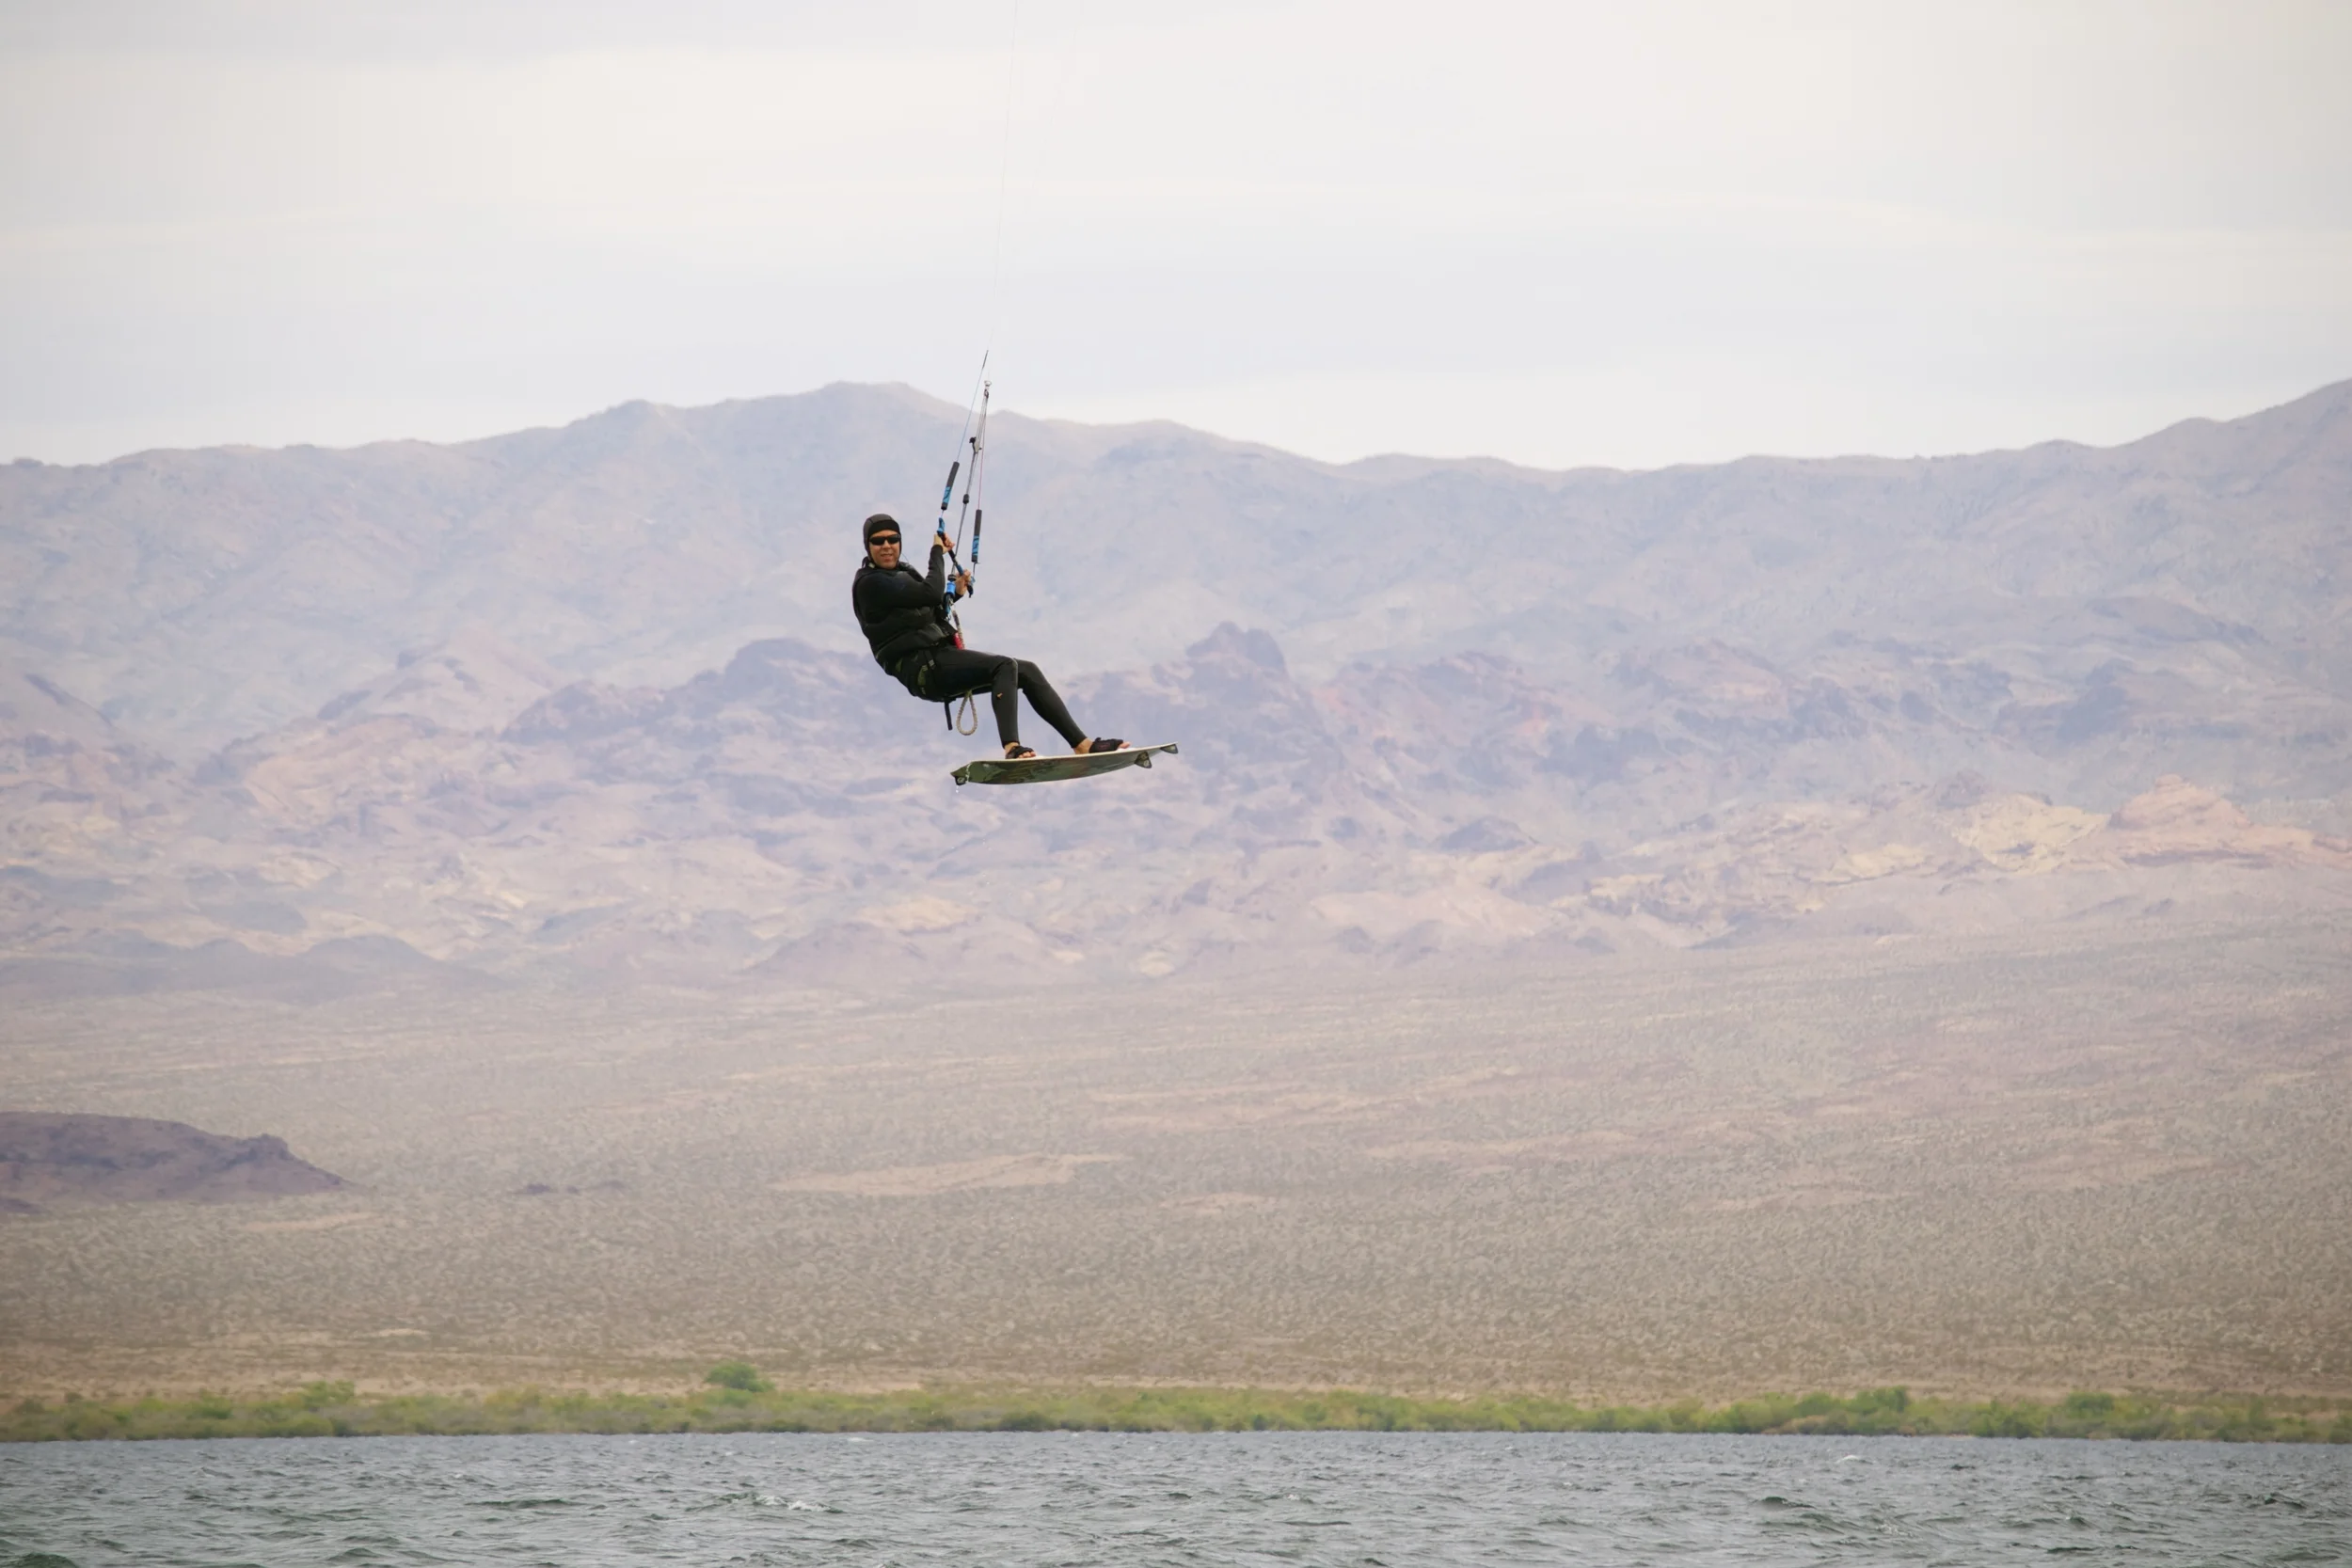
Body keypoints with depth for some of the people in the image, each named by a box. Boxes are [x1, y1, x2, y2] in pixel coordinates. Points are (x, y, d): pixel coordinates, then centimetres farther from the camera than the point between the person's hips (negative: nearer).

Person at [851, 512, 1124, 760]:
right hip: (922, 670, -10)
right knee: (1005, 666, -27)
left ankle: (1082, 743, 5)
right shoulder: (869, 584, -10)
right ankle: (1012, 748, -42)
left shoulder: (903, 572, 20)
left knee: (1027, 672, 6)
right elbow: (930, 593, -19)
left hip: (940, 655, 10)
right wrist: (938, 553, -5)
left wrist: (953, 592, 13)